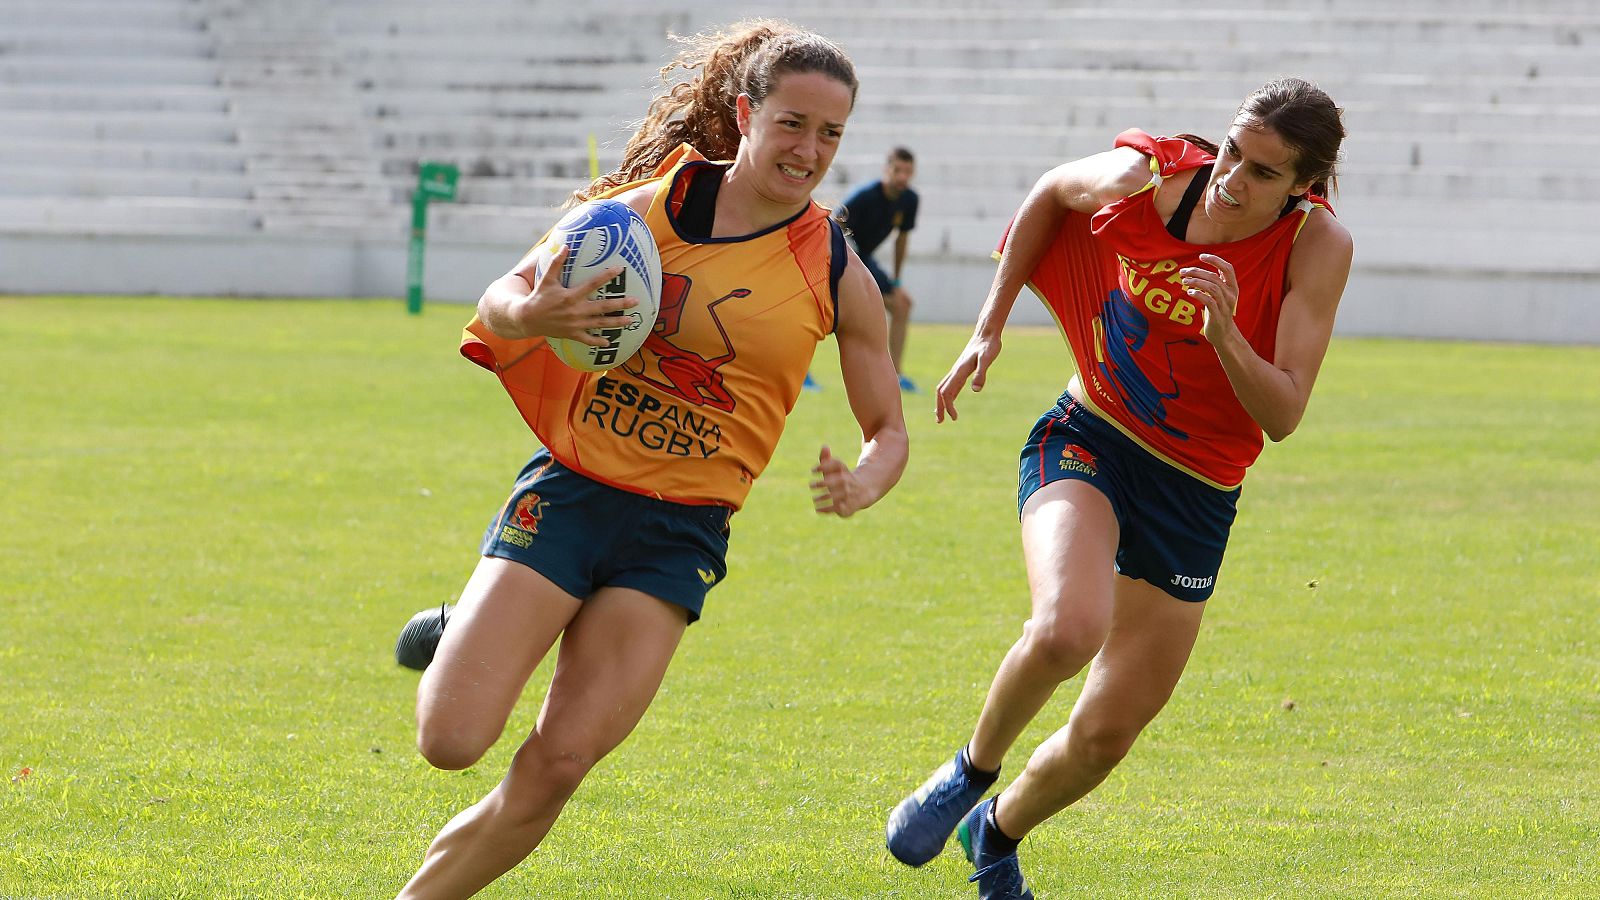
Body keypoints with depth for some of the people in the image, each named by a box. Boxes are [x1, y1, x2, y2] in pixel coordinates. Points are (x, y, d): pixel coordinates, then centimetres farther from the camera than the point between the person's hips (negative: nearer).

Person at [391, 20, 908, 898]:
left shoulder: (836, 273, 0)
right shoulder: (655, 206, -4)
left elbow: (887, 430, 9)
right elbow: (500, 298, 0)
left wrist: (861, 485, -15)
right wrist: (534, 313, -26)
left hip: (679, 531, 1)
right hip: (569, 491, -1)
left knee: (555, 767, -11)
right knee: (450, 742, -11)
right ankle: (464, 642, 22)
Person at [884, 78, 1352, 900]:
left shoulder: (1318, 245, -17)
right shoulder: (1145, 177, -15)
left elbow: (1281, 416, -18)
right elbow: (1054, 192, 9)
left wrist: (1225, 335, -36)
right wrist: (991, 324, 8)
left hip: (1193, 496, 1)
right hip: (1089, 441, -1)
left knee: (1106, 734, 6)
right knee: (1068, 628, -32)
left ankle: (998, 833, 38)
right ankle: (972, 770, -3)